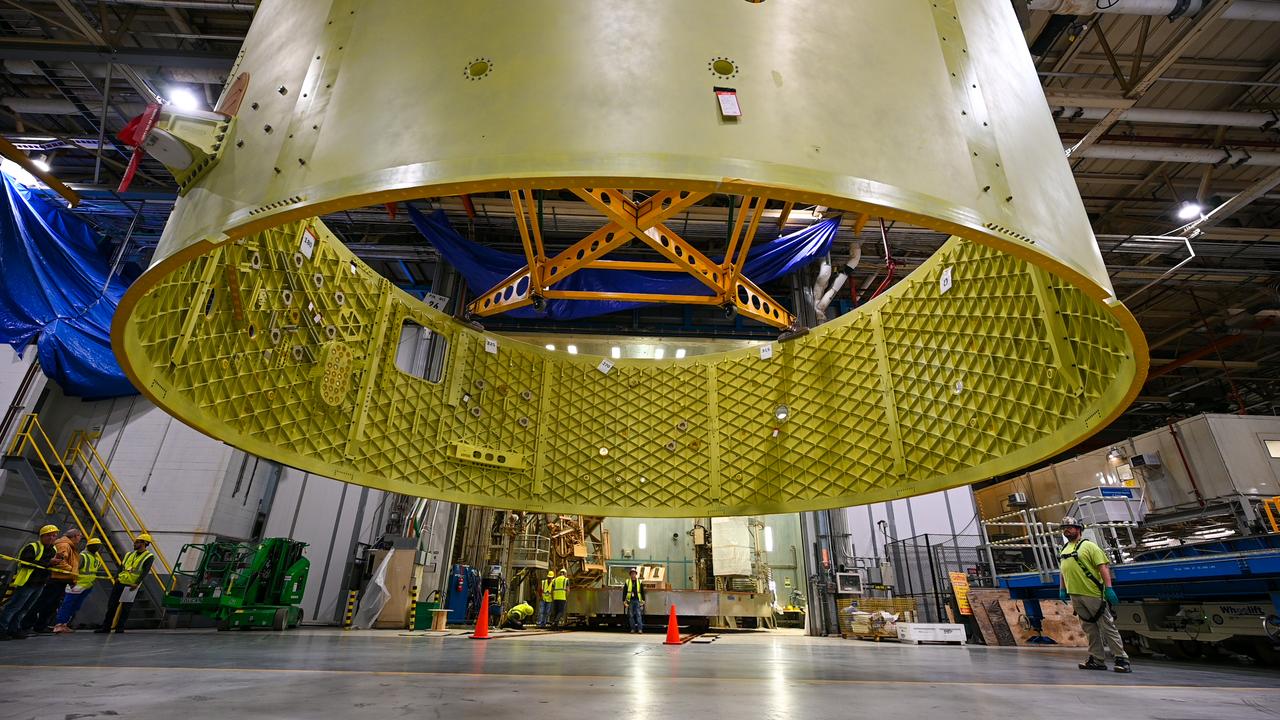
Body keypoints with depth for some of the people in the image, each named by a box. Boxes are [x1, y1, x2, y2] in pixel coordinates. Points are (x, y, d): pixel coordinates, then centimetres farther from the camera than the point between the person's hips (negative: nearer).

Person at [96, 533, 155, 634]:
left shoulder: (149, 556, -7)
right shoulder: (130, 554, 14)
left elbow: (145, 572, -16)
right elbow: (121, 566, 14)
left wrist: (137, 583, -25)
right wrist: (117, 577, -2)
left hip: (132, 586, -6)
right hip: (120, 583, 6)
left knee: (126, 608, 0)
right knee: (111, 605, 7)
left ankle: (120, 627, 11)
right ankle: (106, 627, 18)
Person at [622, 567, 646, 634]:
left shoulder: (639, 582, 9)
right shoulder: (627, 582, 6)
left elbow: (642, 592, 11)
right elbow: (624, 592, 6)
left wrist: (643, 601, 4)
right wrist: (624, 601, 0)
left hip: (637, 601, 0)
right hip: (630, 601, 0)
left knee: (639, 614, -7)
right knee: (631, 615, 2)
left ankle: (640, 629, -6)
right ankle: (633, 629, 11)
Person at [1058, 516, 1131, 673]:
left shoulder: (1088, 545, -4)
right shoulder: (1064, 550, 16)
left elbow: (1103, 567, -11)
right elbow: (1062, 571, 21)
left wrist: (1108, 588, -18)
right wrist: (1062, 589, 17)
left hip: (1093, 593, -7)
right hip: (1075, 595, 7)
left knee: (1107, 627, -1)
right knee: (1090, 628, 10)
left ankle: (1122, 660, 7)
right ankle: (1097, 660, 15)